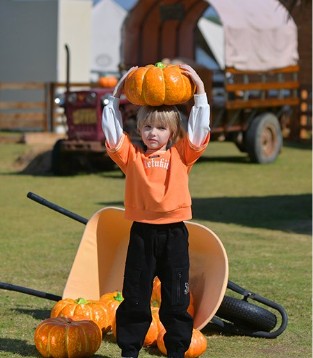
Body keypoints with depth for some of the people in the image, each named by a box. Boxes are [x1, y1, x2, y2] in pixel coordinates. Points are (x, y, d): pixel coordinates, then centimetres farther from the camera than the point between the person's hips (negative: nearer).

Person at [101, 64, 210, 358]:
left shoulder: (181, 155, 6)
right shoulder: (132, 156, 6)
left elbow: (199, 130, -1)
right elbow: (112, 132, 1)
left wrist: (200, 89, -3)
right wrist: (116, 96, 0)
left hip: (174, 234, 0)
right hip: (142, 234, 1)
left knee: (176, 298, 4)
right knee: (135, 297, 7)